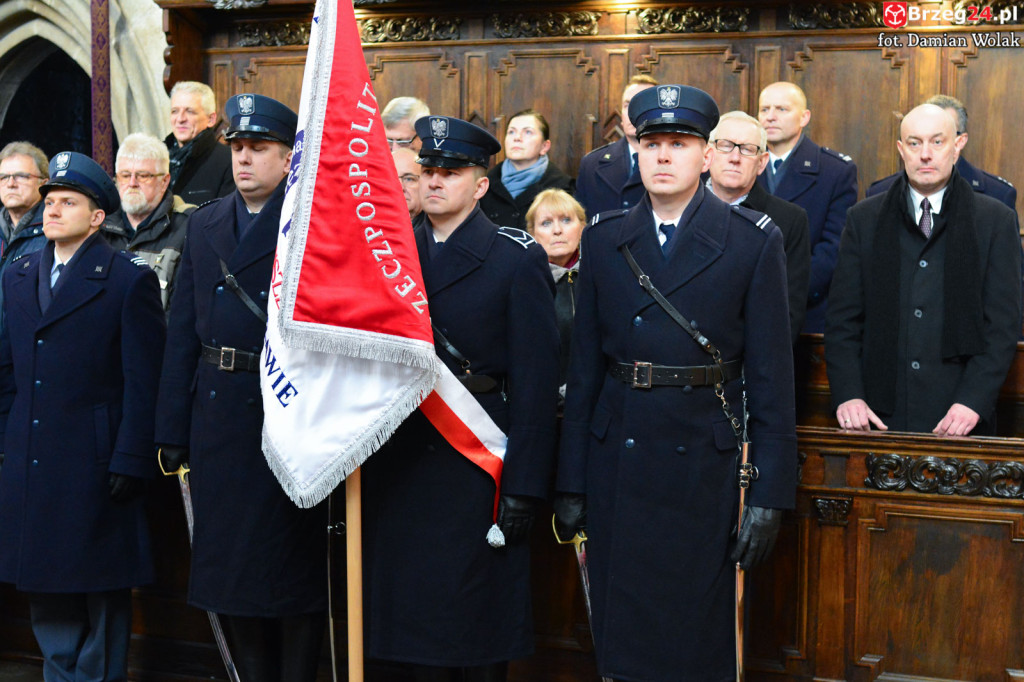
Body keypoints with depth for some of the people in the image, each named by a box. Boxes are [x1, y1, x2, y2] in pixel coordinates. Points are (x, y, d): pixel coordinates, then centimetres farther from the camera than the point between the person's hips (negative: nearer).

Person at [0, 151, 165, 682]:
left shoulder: (130, 281, -5)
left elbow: (142, 383, -9)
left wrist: (130, 463, -14)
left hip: (95, 465, -6)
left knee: (102, 594, 5)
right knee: (45, 589, 13)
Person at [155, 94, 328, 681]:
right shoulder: (205, 224, 12)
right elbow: (183, 333, 11)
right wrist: (174, 428, 7)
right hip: (217, 418, 6)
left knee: (293, 566, 5)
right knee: (226, 564, 14)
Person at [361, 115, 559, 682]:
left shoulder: (518, 260, -3)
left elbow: (534, 380, -7)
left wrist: (524, 486, -12)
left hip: (477, 459, -4)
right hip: (398, 459, 4)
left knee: (479, 622, 3)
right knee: (411, 613, 9)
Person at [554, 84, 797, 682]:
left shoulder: (754, 242, -1)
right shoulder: (604, 241, 7)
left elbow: (772, 375, -3)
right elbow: (585, 368, 7)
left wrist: (770, 494, -7)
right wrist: (571, 484, 5)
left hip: (704, 466, -2)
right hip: (617, 464, 3)